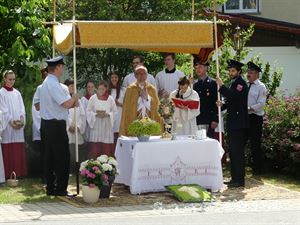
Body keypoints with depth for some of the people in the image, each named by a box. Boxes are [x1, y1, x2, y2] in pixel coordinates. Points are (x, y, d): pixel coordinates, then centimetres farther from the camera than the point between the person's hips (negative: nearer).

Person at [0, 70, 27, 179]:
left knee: (18, 150, 3)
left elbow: (22, 108, 11)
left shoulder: (17, 93, 14)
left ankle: (19, 172, 7)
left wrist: (21, 120, -5)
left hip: (18, 126, 5)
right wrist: (11, 122, -15)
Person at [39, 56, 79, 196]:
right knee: (63, 158, -5)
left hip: (47, 124, 10)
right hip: (56, 125, -10)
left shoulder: (46, 83, 15)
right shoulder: (54, 84, -17)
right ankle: (60, 189, -4)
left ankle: (50, 188, 16)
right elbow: (66, 104, -23)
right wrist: (74, 98, -3)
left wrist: (71, 102, 11)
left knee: (50, 157, 11)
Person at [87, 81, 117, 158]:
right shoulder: (93, 98, 2)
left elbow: (114, 111, 6)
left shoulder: (110, 99, 5)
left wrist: (107, 114, -12)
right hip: (96, 124, -1)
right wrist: (96, 114, -14)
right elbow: (89, 111, 2)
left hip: (107, 125, 1)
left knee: (107, 147, -2)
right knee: (95, 147, -5)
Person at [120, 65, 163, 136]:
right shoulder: (130, 89, 4)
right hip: (134, 122, -2)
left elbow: (156, 105, 2)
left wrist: (147, 97, -11)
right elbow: (126, 108, 4)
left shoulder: (152, 89, 11)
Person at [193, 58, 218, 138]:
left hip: (208, 121, -5)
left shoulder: (213, 83, 1)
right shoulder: (195, 85, 17)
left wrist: (215, 120, -10)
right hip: (196, 121, 5)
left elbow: (216, 103, -4)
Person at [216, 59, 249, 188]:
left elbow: (234, 96, -26)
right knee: (232, 151, 13)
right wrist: (223, 105, 5)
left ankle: (239, 180, -7)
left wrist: (221, 86, -23)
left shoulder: (241, 83, -11)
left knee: (238, 151, -9)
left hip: (239, 123, -10)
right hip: (232, 122, 10)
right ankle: (234, 178, 20)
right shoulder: (233, 83, 18)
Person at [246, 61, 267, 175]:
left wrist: (248, 109, -22)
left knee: (255, 144, 0)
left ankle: (257, 168, 10)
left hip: (255, 118, -5)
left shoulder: (261, 87, -5)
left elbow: (261, 104, -12)